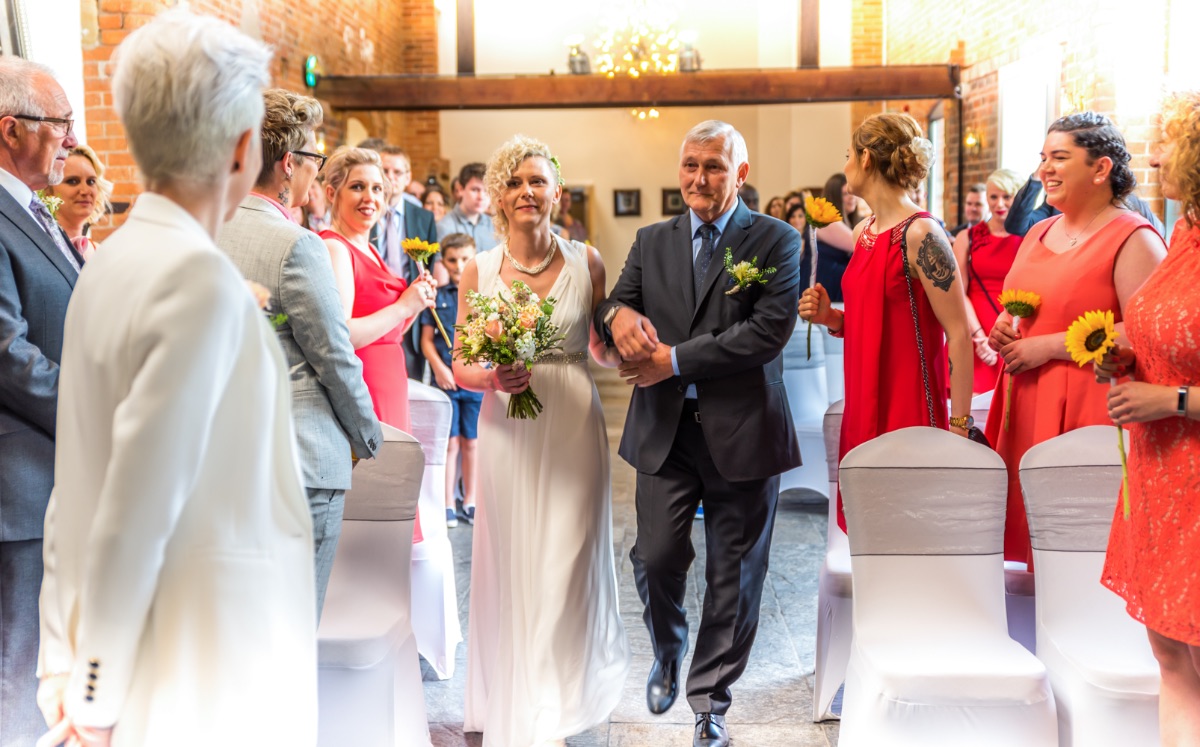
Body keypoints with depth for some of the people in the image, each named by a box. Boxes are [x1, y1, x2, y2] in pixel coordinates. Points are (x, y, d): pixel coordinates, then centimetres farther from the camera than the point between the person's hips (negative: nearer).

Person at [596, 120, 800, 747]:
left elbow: (770, 329, -14)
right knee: (655, 558, 0)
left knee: (734, 575, 7)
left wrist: (676, 359, -16)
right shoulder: (652, 241, 12)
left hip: (742, 430, -2)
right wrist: (618, 312, -18)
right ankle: (667, 650, 34)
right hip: (665, 430, 3)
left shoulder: (775, 241, -2)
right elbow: (614, 306, 8)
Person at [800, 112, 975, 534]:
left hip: (910, 412, -8)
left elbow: (959, 333, -16)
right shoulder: (864, 233, 11)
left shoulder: (920, 234, -14)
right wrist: (830, 318, 2)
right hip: (864, 410, 8)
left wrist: (959, 427, -18)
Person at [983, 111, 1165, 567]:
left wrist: (1047, 347, -16)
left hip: (1089, 409, -7)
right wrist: (1004, 331, 5)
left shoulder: (1132, 238, -8)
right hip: (1027, 406, 7)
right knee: (1031, 523, 6)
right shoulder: (1038, 234, 16)